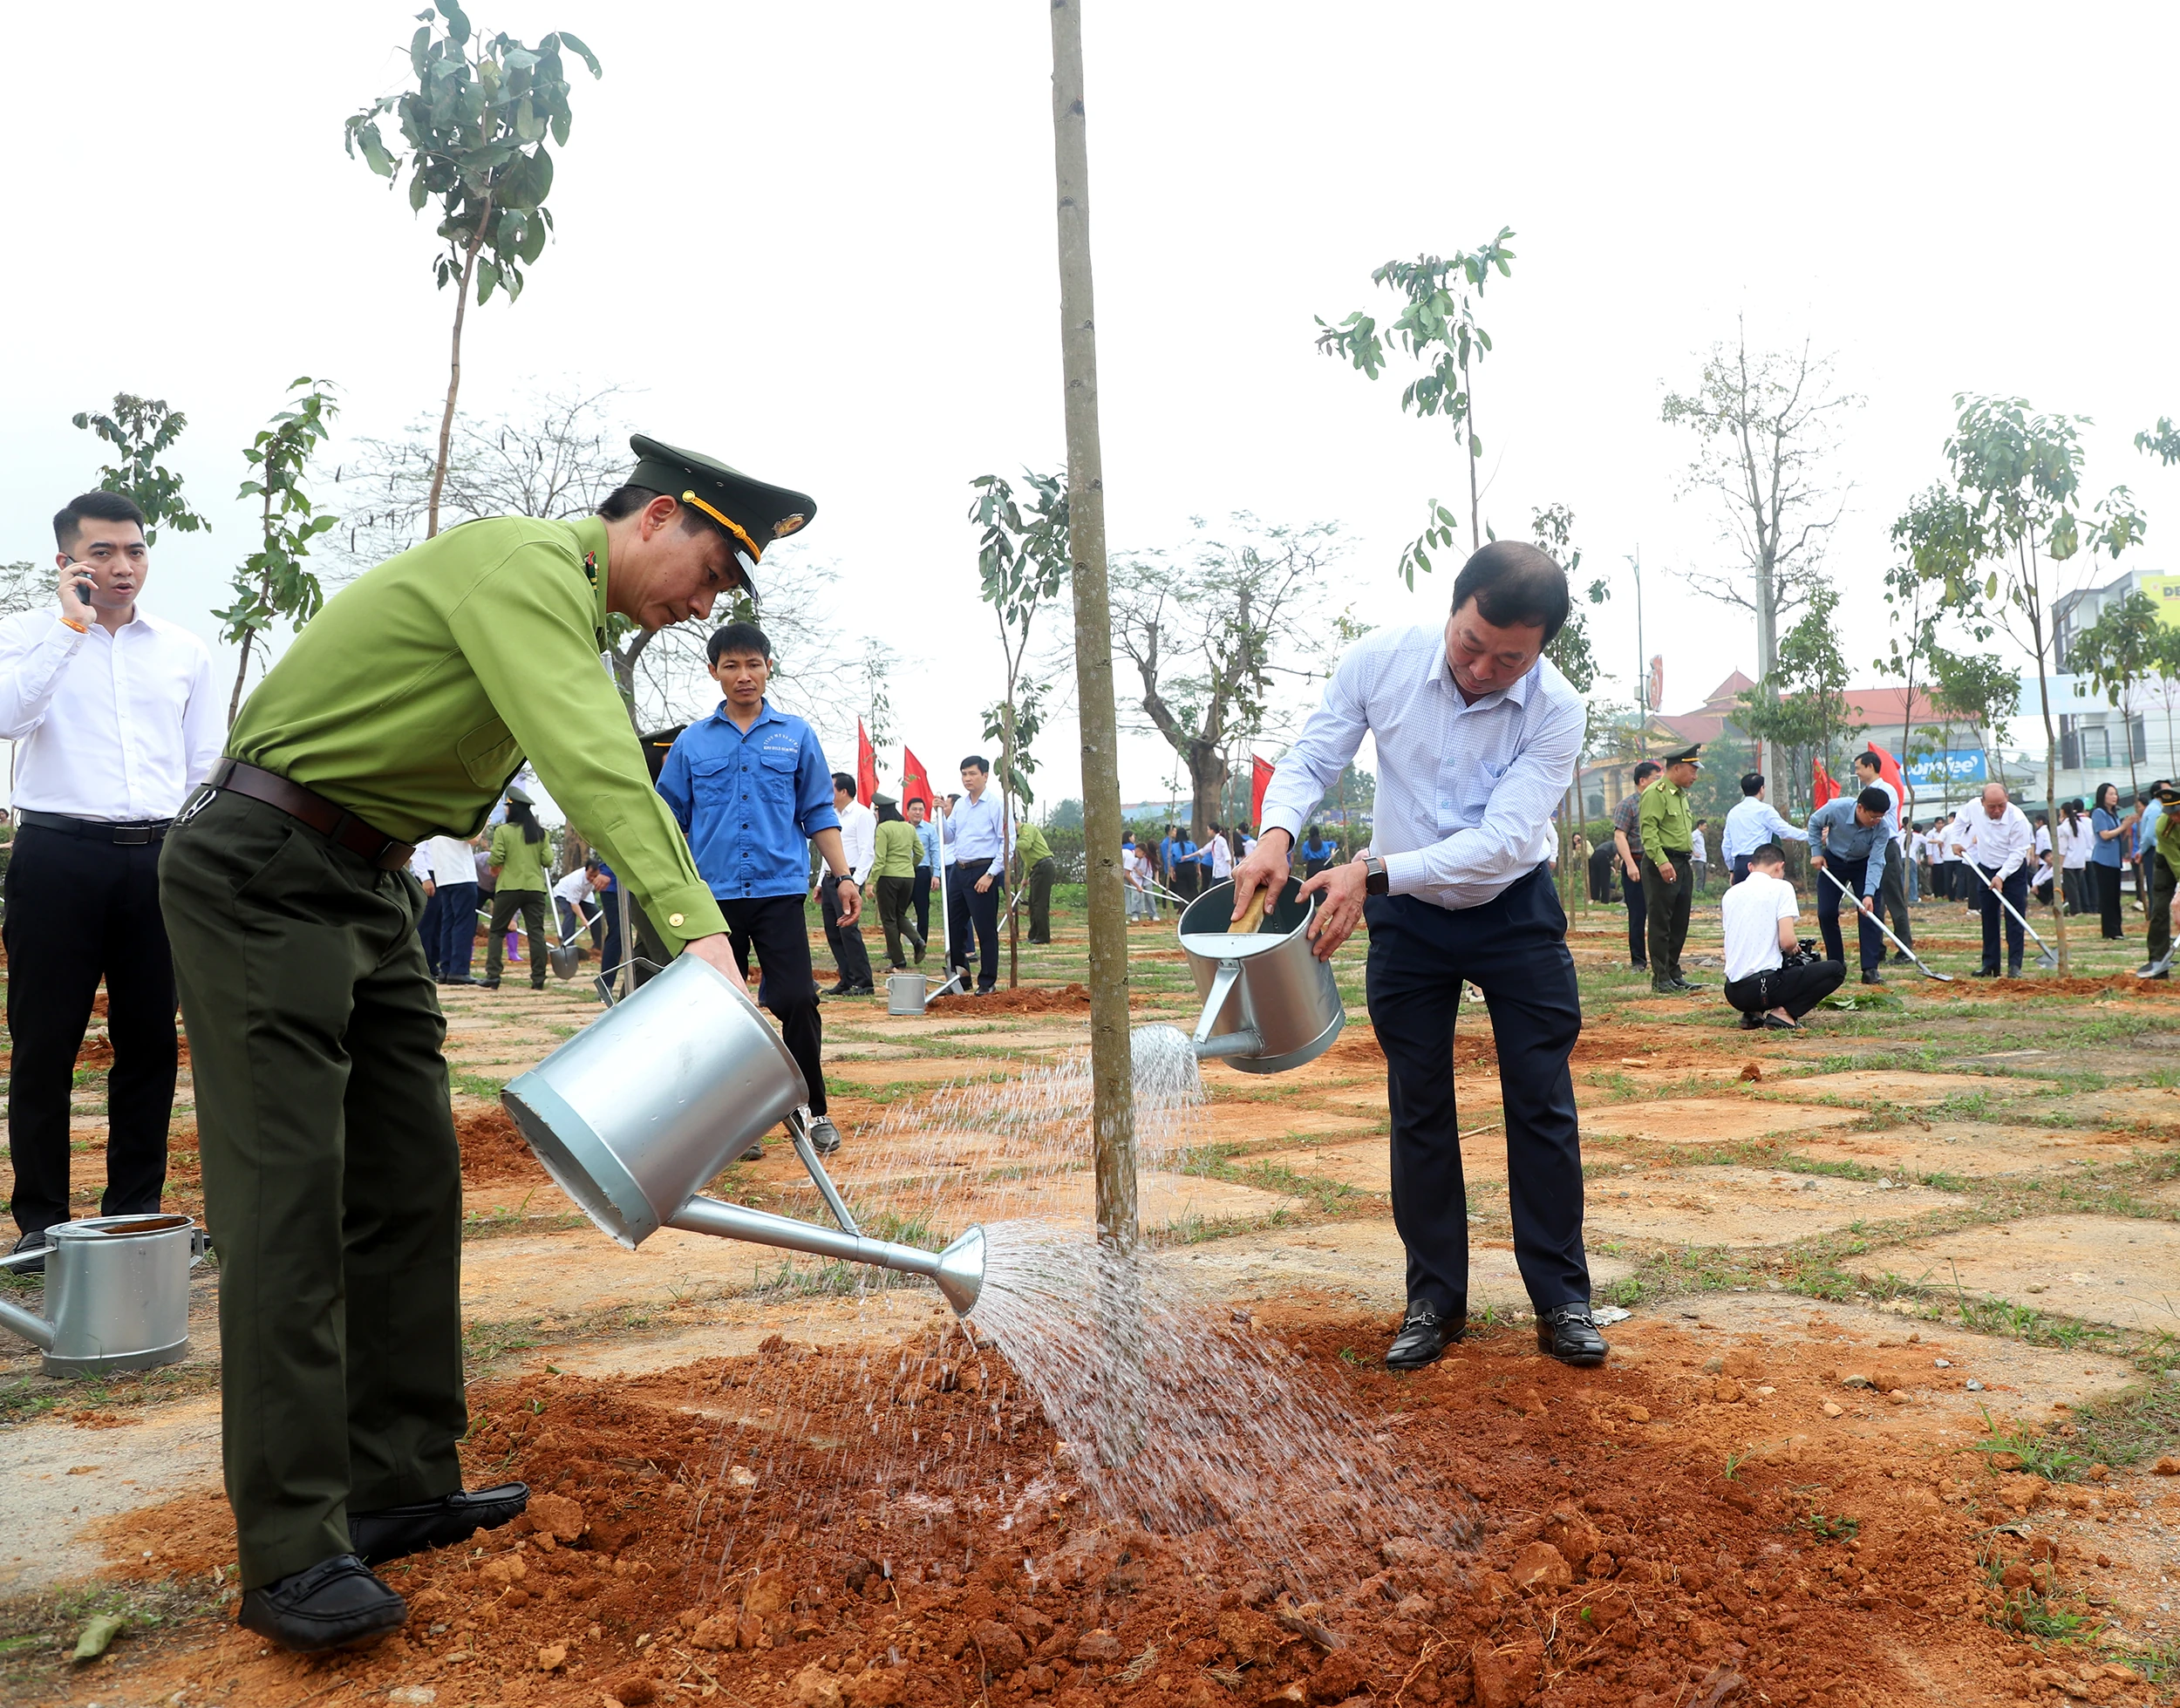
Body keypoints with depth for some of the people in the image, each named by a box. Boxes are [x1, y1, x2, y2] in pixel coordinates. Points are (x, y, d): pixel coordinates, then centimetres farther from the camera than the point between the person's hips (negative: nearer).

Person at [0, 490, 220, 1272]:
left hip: (159, 858, 3)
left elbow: (207, 766, 15)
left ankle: (136, 1207, 18)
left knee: (150, 1040, 7)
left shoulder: (185, 650, 13)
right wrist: (72, 624, -13)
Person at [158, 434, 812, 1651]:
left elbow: (614, 771, 12)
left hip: (367, 886, 10)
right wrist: (695, 925, -42)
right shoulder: (524, 562, -18)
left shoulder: (573, 616, 15)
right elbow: (594, 763, -33)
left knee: (411, 1186, 7)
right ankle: (294, 1553, -6)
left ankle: (400, 1487, 14)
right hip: (260, 875, -10)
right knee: (289, 1200, -11)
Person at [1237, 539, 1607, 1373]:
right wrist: (1277, 833, -31)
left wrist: (1374, 871, -40)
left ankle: (1562, 1302, 14)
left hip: (1514, 909, -1)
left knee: (1542, 1102, 0)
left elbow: (1502, 842, -31)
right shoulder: (1380, 660, -18)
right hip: (1407, 915, 2)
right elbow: (1312, 756, -10)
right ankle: (1434, 1304, 17)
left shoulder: (1557, 711, -23)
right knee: (1419, 1109, 6)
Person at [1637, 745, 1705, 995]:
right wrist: (1661, 861, -27)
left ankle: (1674, 974, 18)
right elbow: (1649, 829, -19)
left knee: (1679, 924, 11)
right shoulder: (1656, 793, -10)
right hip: (1662, 865, -9)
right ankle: (1661, 979, -3)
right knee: (1660, 924, -6)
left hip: (1683, 864, 9)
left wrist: (1690, 856, 18)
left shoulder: (1681, 795, 20)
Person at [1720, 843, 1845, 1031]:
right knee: (1835, 969, 9)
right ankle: (1784, 1013, -6)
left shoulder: (1730, 893, 12)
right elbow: (1787, 941, -15)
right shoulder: (1780, 887, -4)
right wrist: (1794, 947, 8)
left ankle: (1753, 1014, 11)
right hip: (1764, 985, -6)